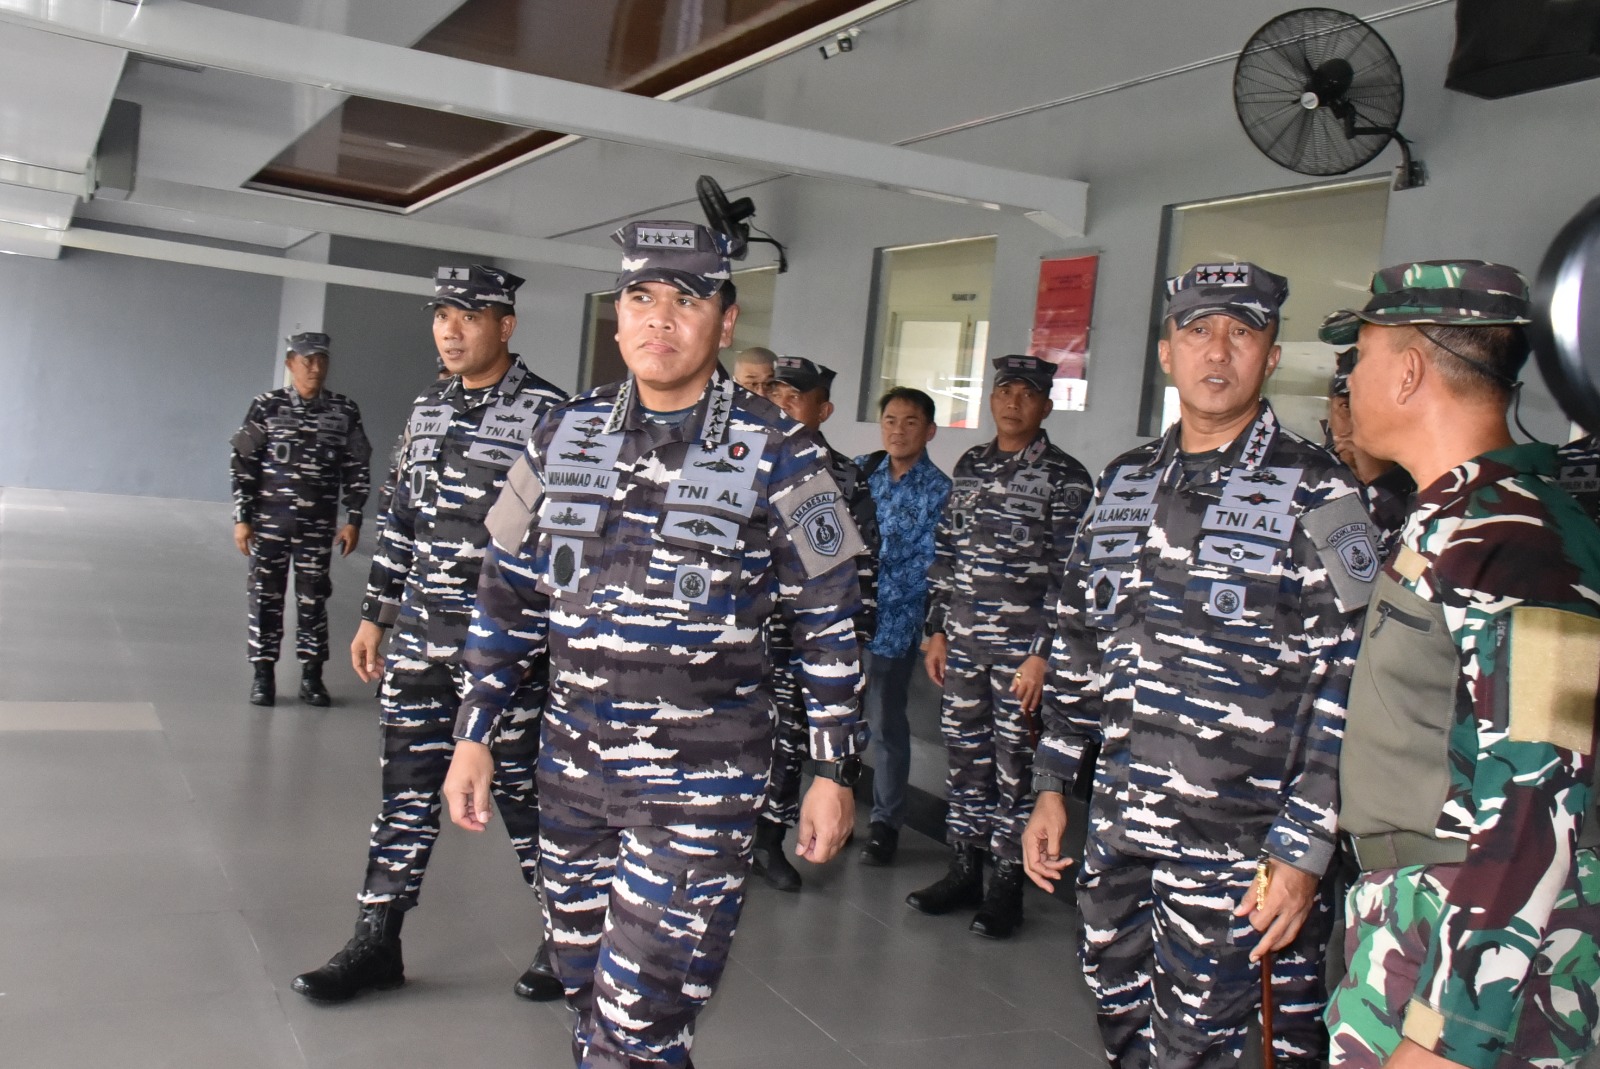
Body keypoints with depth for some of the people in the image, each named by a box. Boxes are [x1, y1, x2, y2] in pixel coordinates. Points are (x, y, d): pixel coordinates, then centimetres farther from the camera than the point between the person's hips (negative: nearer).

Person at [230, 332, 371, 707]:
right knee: (266, 596, 5)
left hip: (319, 524, 1)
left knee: (313, 598, 6)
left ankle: (311, 675, 16)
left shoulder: (345, 411, 2)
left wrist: (353, 520, 2)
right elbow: (243, 464, 1)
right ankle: (263, 675, 15)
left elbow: (356, 469, 6)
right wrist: (241, 518, -3)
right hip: (269, 520, -1)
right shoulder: (267, 407, -1)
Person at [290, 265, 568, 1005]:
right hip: (419, 636, 6)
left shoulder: (544, 412, -10)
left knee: (521, 788, 4)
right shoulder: (427, 408, 11)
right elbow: (401, 519, 17)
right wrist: (375, 615, 16)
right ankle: (376, 943, 23)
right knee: (406, 789, 11)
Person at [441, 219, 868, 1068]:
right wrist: (473, 735, 8)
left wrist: (835, 772, -4)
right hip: (573, 764, 5)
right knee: (586, 991, 18)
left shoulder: (778, 458, -9)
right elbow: (508, 597, 9)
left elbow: (829, 625, -4)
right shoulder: (565, 438, 3)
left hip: (702, 781, -4)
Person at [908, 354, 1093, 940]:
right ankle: (964, 870, 25)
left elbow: (1069, 573, -9)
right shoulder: (970, 465, 12)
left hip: (1022, 647, -5)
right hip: (963, 642, 5)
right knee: (964, 755, 11)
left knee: (1014, 763, 1)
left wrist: (1043, 653, -14)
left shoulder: (1067, 478, -5)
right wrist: (937, 631, 11)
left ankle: (1007, 885, 13)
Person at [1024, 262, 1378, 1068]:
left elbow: (1348, 685, -11)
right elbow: (1078, 645, 14)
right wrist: (1053, 786, 11)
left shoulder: (1315, 496, -8)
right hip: (1116, 826, 6)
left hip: (1234, 845, -5)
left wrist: (1304, 850, -14)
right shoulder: (1123, 484, 10)